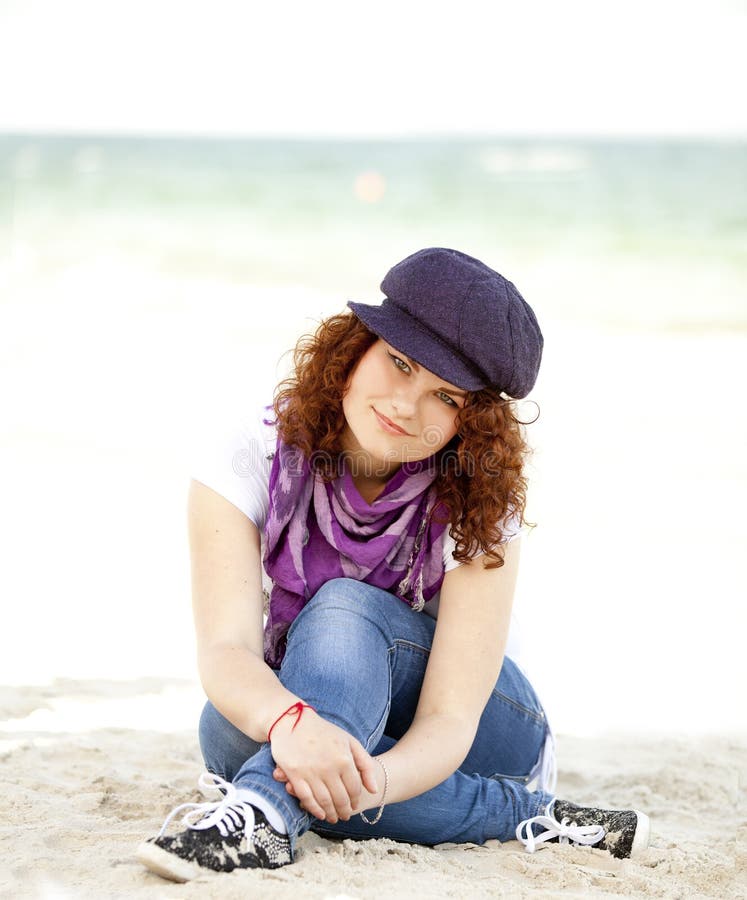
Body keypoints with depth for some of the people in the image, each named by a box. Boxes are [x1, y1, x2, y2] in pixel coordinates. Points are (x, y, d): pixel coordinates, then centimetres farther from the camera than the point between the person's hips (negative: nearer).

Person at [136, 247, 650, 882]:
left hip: (484, 740, -2)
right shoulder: (253, 461, -20)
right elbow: (224, 647, -31)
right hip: (277, 726, 2)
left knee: (344, 609, -34)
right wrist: (291, 721, -56)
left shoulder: (477, 507, -22)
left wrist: (370, 781, -54)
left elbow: (449, 721, -29)